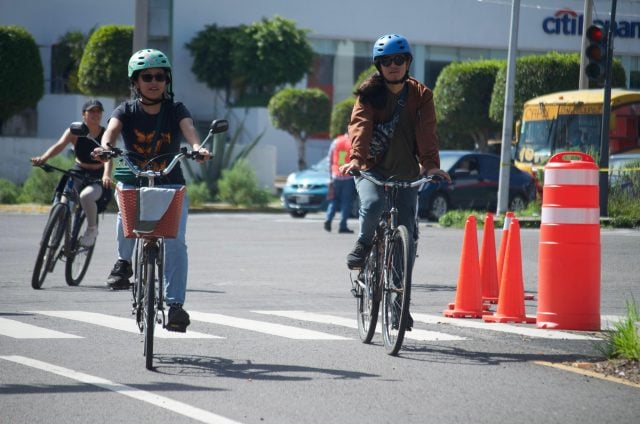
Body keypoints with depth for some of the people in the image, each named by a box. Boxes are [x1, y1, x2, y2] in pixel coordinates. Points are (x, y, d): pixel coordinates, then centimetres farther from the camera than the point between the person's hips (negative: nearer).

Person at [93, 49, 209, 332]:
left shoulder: (176, 110, -2)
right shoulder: (127, 111, -1)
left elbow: (188, 128, -22)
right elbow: (112, 130, -21)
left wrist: (197, 147, -45)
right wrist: (105, 147, -45)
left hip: (170, 185, 0)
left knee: (175, 241, -19)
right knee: (126, 214, -31)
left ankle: (175, 305, -17)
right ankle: (124, 261, 2)